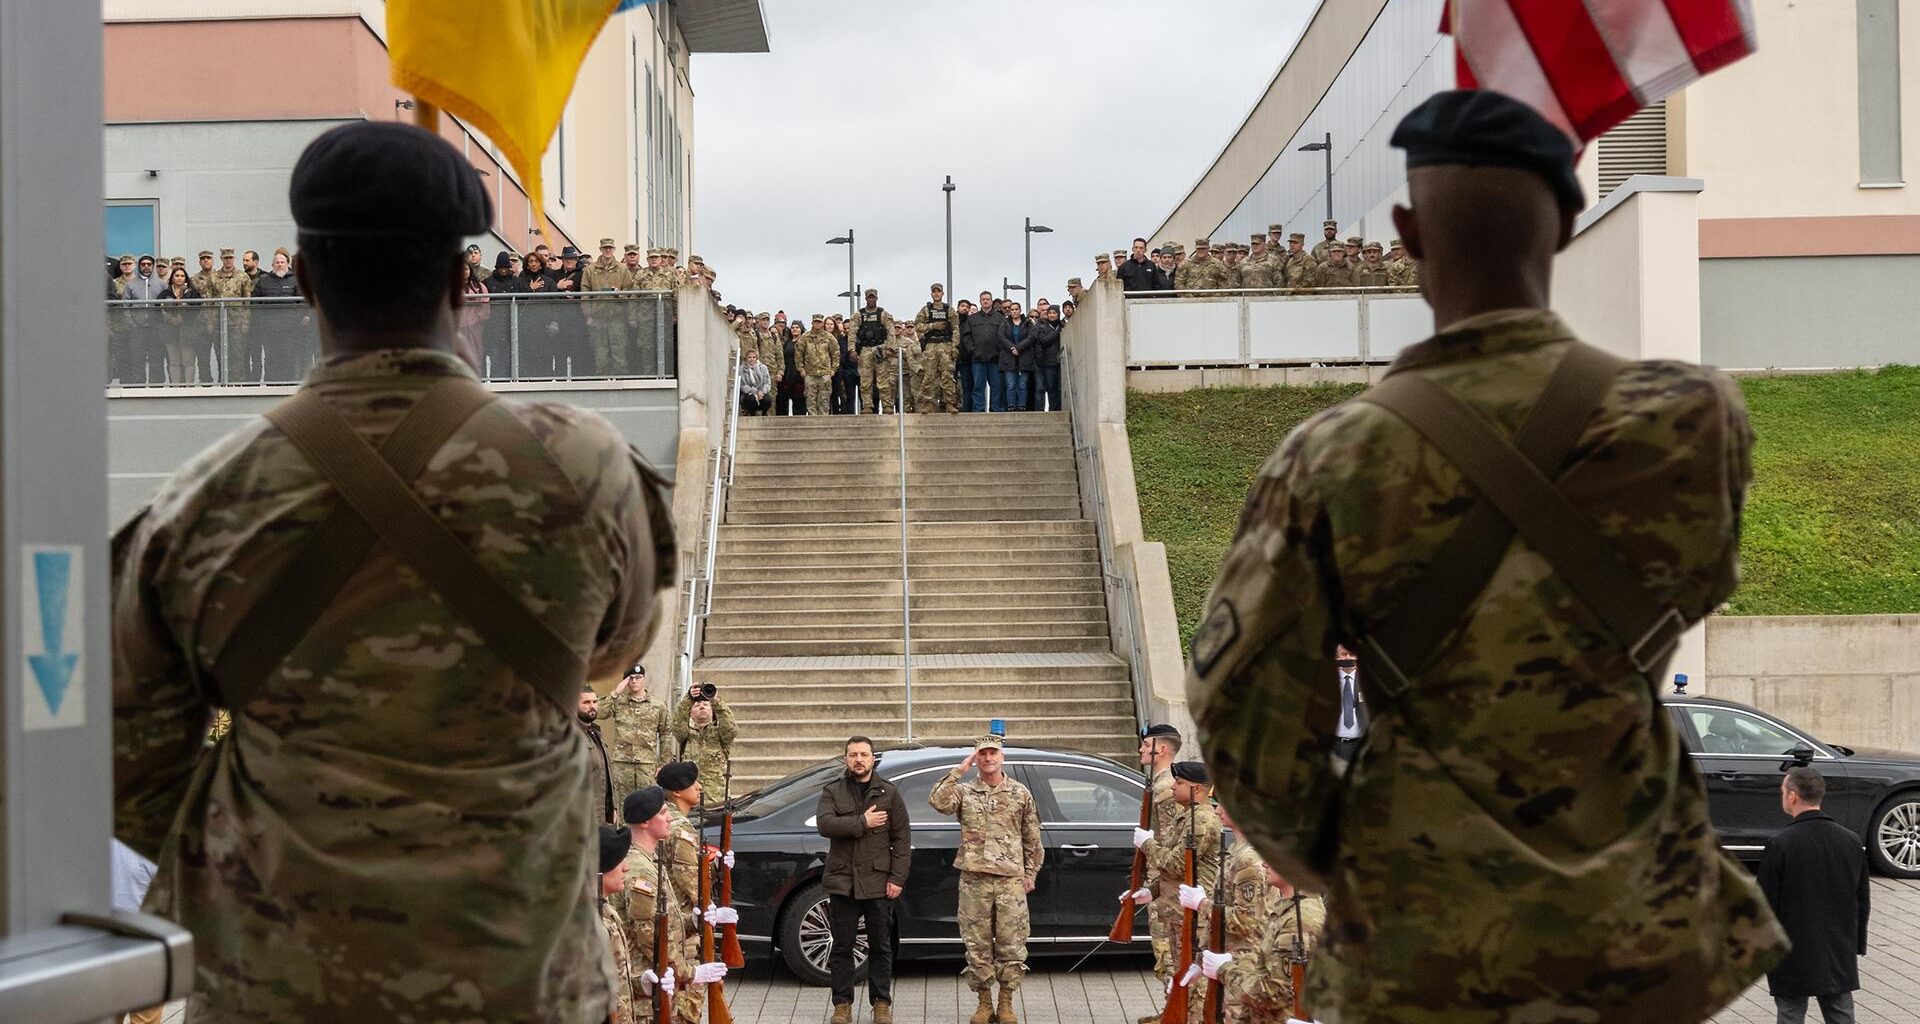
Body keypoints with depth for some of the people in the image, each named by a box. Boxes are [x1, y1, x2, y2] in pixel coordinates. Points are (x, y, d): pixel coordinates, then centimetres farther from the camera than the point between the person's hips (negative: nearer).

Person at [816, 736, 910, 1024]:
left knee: (881, 947, 6)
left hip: (878, 883, 0)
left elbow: (902, 838, 3)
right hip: (842, 882, 0)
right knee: (842, 947, 5)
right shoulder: (832, 792, 6)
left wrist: (897, 878, -5)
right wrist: (862, 822, -16)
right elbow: (825, 824, -12)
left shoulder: (889, 793, 6)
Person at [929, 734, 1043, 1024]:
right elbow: (938, 802, -16)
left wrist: (1030, 874, 8)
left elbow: (1032, 839, 12)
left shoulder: (1020, 793, 8)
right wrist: (959, 770, -13)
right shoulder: (965, 792, 6)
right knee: (978, 945, 4)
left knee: (1011, 944, 2)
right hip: (974, 880, 0)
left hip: (1011, 880, 0)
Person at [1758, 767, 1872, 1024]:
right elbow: (1863, 901, 9)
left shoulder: (1780, 845, -16)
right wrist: (1857, 946, 18)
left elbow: (1765, 903, -12)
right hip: (1840, 958, 5)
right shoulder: (1851, 841, 1)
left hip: (1792, 958, -5)